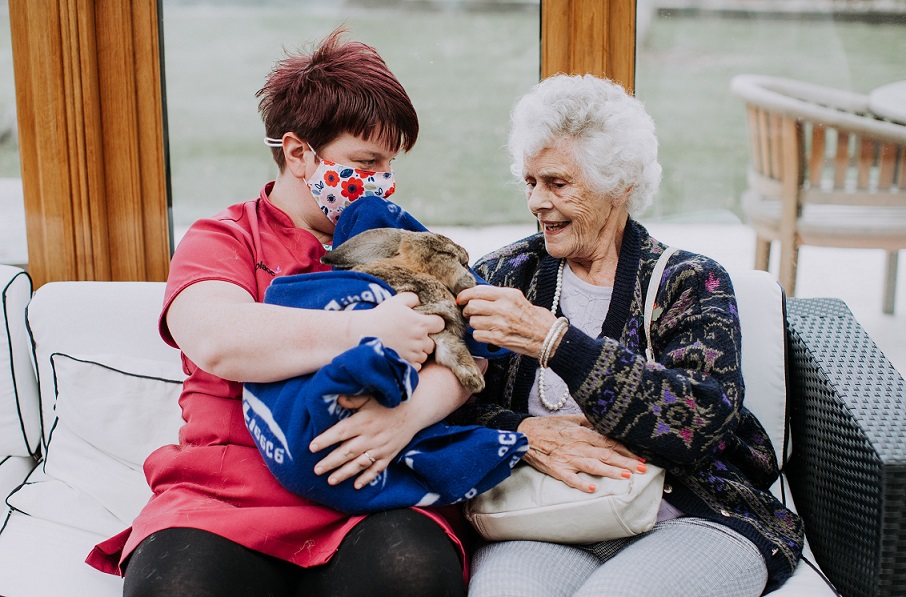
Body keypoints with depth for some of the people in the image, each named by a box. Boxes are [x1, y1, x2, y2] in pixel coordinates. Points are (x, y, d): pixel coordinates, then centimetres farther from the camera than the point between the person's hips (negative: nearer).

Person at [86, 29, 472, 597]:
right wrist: (364, 331, -16)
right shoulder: (221, 240, 9)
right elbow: (218, 340, -13)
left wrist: (409, 410, -19)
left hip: (375, 498, 2)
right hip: (227, 496, -1)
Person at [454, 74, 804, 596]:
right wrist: (525, 432, -16)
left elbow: (702, 419, -14)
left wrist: (553, 340, -22)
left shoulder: (691, 282, 4)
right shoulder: (503, 275, 12)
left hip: (685, 521, 0)